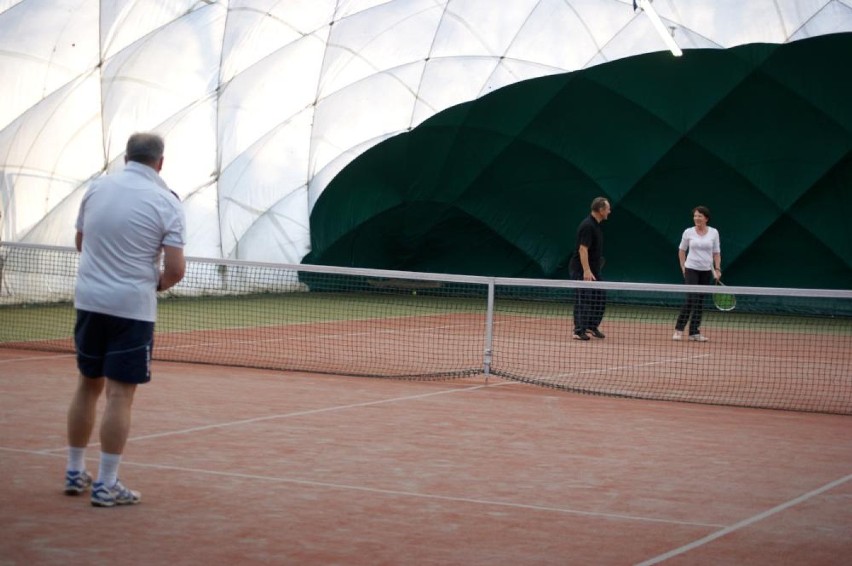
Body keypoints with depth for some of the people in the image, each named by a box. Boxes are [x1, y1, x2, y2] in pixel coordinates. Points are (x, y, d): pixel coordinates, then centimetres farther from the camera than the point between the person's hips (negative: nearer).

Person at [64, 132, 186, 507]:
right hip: (132, 307, -5)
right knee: (119, 394, -1)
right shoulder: (166, 203, -9)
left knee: (88, 386, 16)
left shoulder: (97, 189, 4)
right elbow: (175, 268, -13)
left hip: (89, 301, 5)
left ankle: (74, 473, 24)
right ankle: (106, 485, 1)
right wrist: (159, 283, 7)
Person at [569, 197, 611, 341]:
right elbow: (582, 249, -24)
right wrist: (586, 271, -29)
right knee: (584, 299, -8)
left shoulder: (595, 225, 12)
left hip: (592, 270, 10)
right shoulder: (587, 226, -19)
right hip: (581, 270, -10)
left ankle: (592, 326, 24)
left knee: (600, 297, 12)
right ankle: (579, 331, -4)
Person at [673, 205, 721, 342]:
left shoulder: (714, 232, 1)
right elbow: (682, 250, 10)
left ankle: (694, 332, 10)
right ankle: (679, 330, -5)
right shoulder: (688, 232, -2)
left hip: (706, 271, 2)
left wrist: (717, 269, -2)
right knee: (691, 300, -13)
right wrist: (683, 266, 5)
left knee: (700, 302, 4)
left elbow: (716, 252, 7)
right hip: (691, 269, -2)